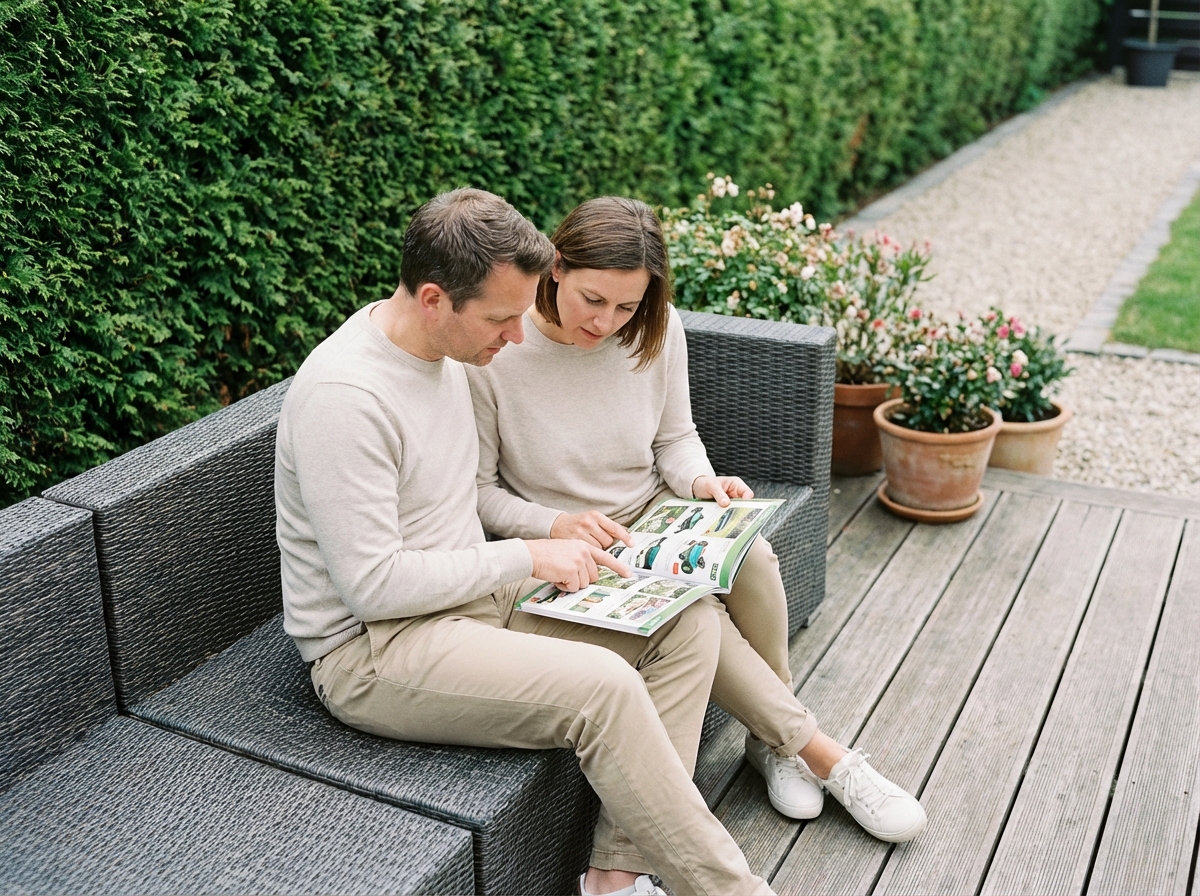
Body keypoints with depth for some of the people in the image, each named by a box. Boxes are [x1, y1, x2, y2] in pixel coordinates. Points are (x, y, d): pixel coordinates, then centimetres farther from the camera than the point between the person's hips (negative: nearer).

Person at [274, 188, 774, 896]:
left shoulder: (449, 351, 5)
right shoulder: (342, 395, -24)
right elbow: (372, 585, -24)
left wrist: (561, 539, 3)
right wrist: (527, 558, -17)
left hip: (473, 593, 9)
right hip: (373, 649, -9)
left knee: (690, 620, -4)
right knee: (601, 685, -30)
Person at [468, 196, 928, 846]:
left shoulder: (658, 330, -6)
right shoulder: (494, 353, -18)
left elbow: (676, 438, 9)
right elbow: (479, 490, -10)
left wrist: (701, 481, -13)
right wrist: (556, 526, -26)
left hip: (654, 512, 4)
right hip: (567, 547, -4)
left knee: (750, 559, -27)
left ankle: (771, 737, -5)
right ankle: (820, 753, -13)